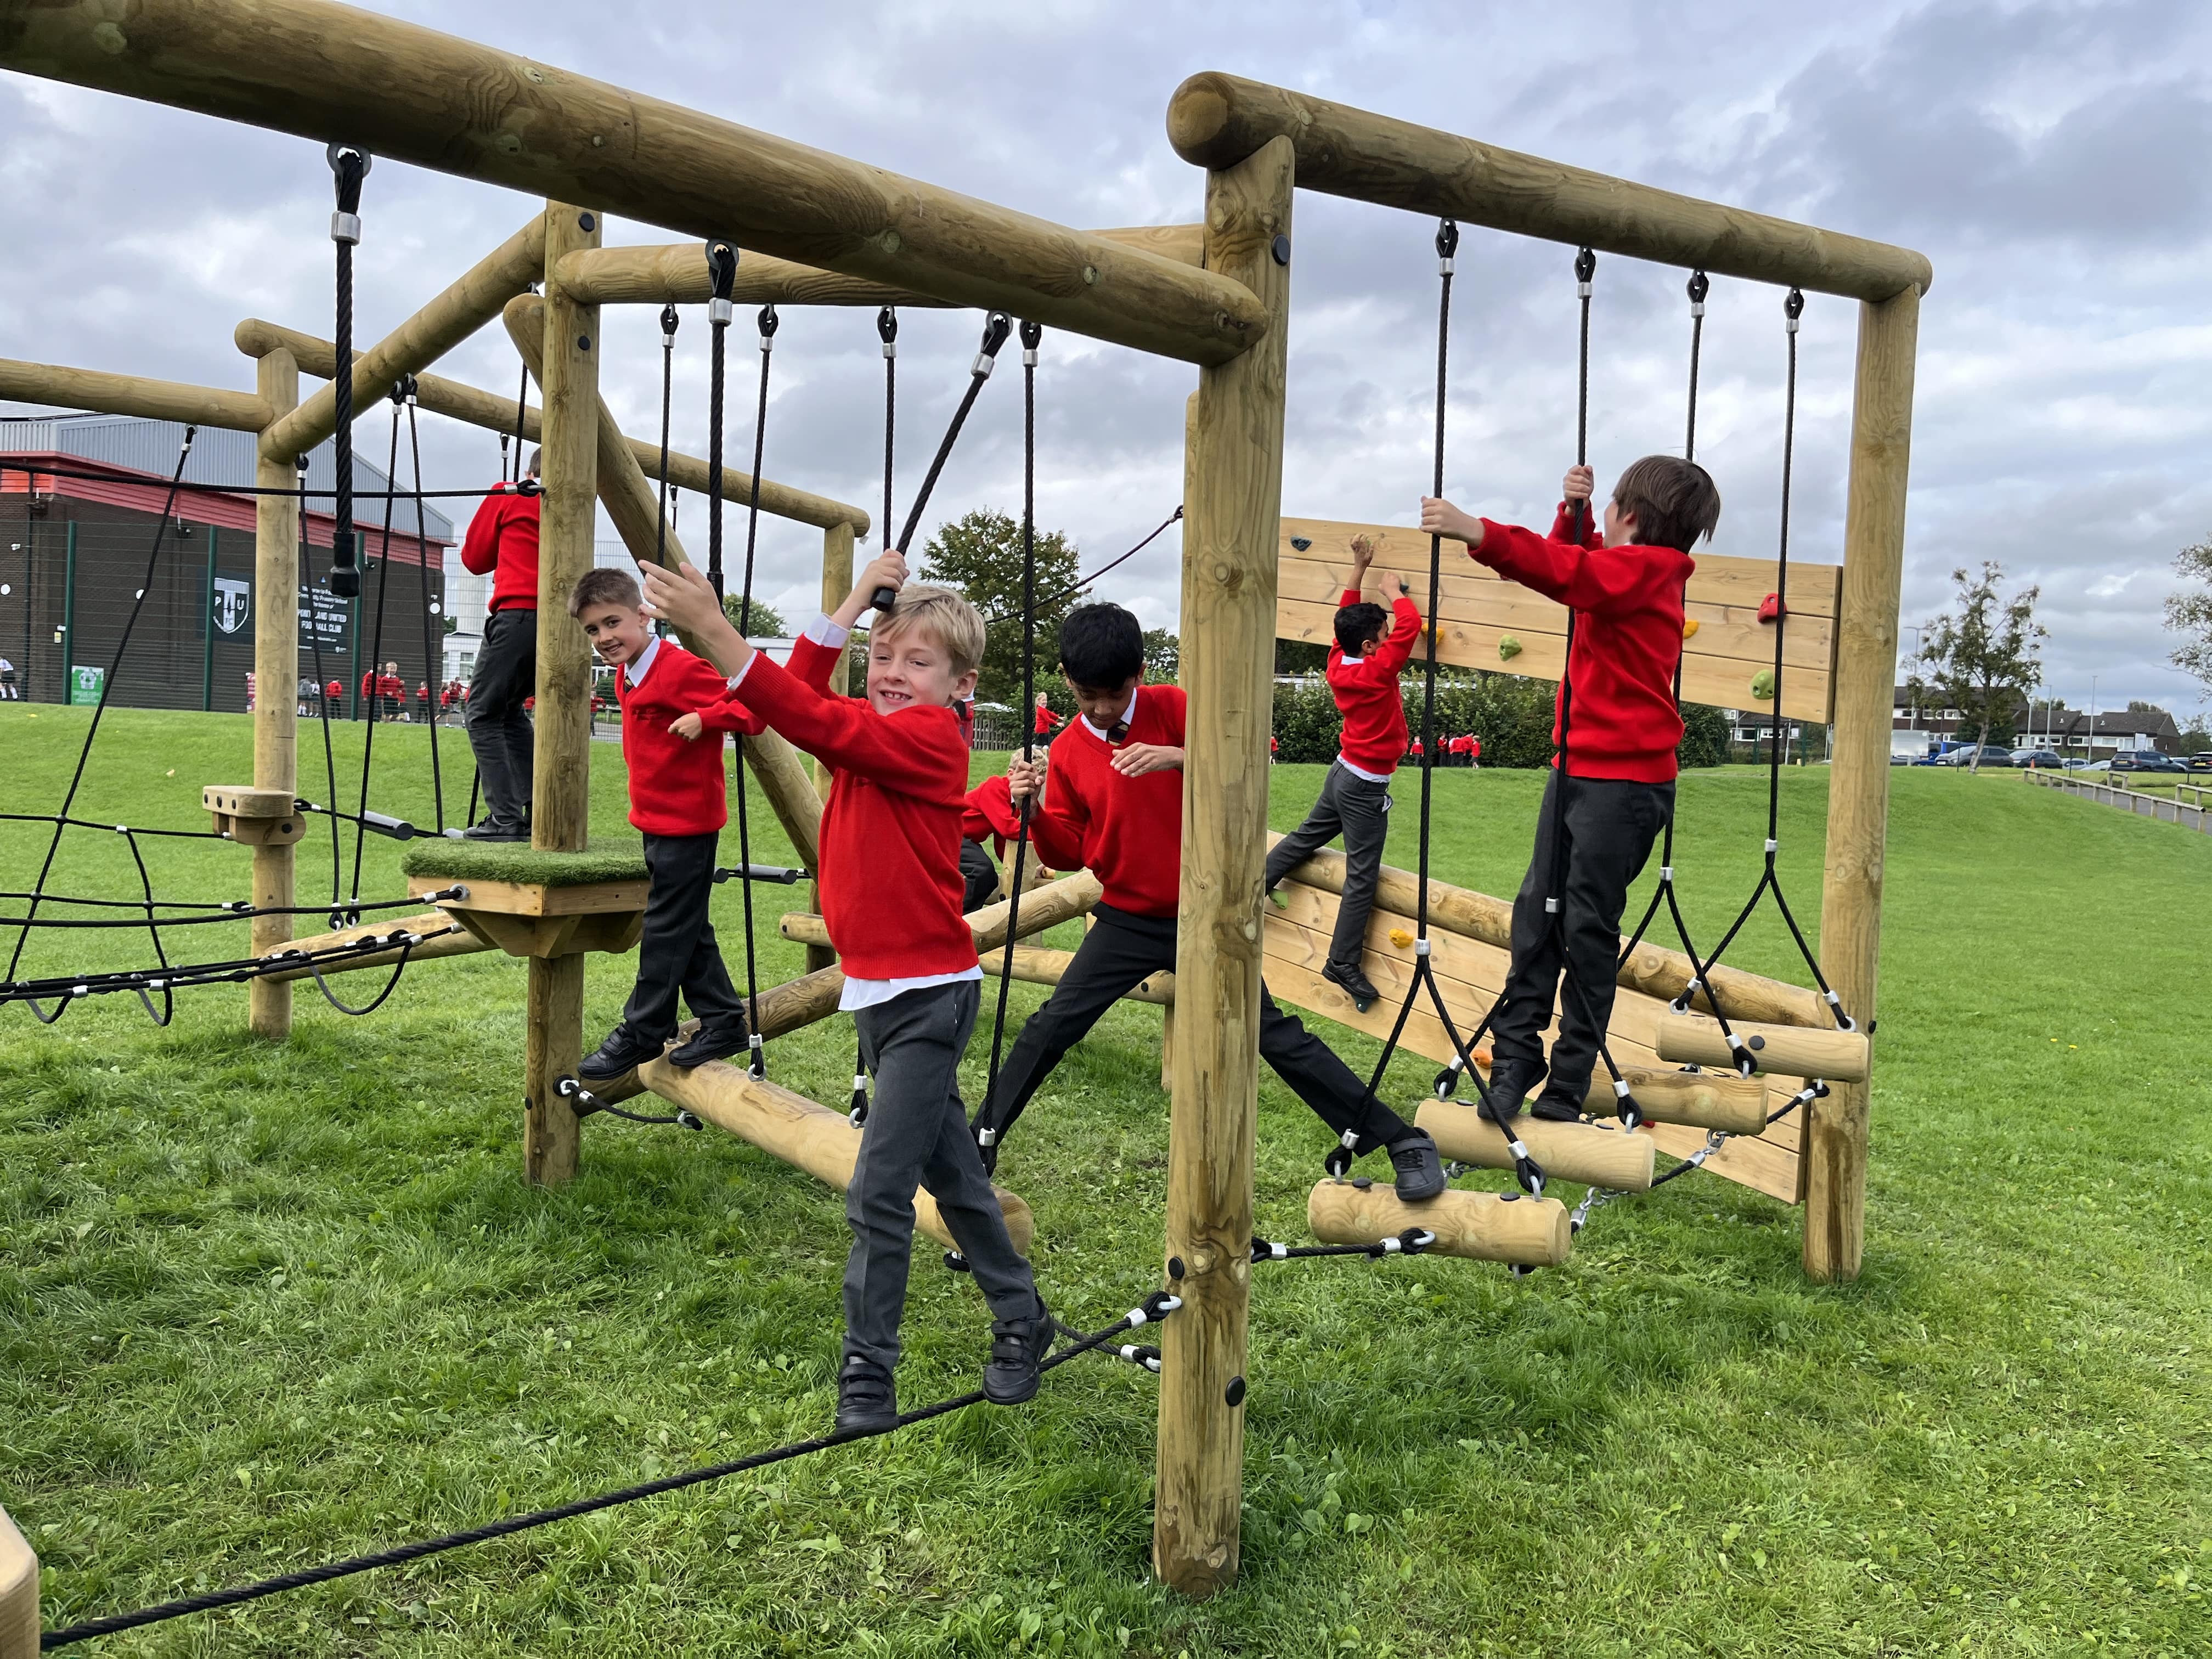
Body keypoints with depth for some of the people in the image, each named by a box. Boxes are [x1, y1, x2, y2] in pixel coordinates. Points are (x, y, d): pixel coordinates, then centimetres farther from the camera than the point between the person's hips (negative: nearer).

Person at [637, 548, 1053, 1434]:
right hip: (881, 991, 9)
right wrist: (861, 594, 7)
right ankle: (1021, 1319, 35)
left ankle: (867, 1378, 7)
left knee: (879, 1193, -7)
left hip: (928, 994, -9)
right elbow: (807, 690, 12)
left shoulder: (932, 739, -17)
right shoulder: (871, 727, 8)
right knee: (949, 1174, 19)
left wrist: (713, 629, -36)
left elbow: (819, 724, -29)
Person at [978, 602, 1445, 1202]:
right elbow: (1069, 853, 0)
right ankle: (982, 1139, 12)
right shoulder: (1067, 752, 0)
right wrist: (1036, 810, -19)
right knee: (1052, 1025, -4)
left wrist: (1177, 758, -33)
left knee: (1274, 1033, -4)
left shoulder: (1171, 708, -8)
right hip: (1127, 921, 3)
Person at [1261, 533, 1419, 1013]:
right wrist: (1397, 592, -8)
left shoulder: (1338, 663, -2)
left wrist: (1359, 570, 11)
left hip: (1344, 773, 8)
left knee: (1305, 837, 25)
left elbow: (1347, 619, 13)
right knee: (1361, 877, -2)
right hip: (1367, 788, -8)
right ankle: (1343, 965, 1)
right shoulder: (1377, 671, -22)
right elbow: (1409, 627, -26)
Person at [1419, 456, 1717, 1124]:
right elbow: (1574, 562, 32)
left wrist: (1478, 533, -38)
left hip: (1624, 780, -9)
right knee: (1538, 911, 4)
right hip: (1576, 768, 9)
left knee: (1588, 925, -3)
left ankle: (1568, 1087, 6)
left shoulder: (1646, 568, -11)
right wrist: (1573, 510, 12)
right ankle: (1516, 1059, 8)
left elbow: (1568, 572, -29)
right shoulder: (1628, 567, 15)